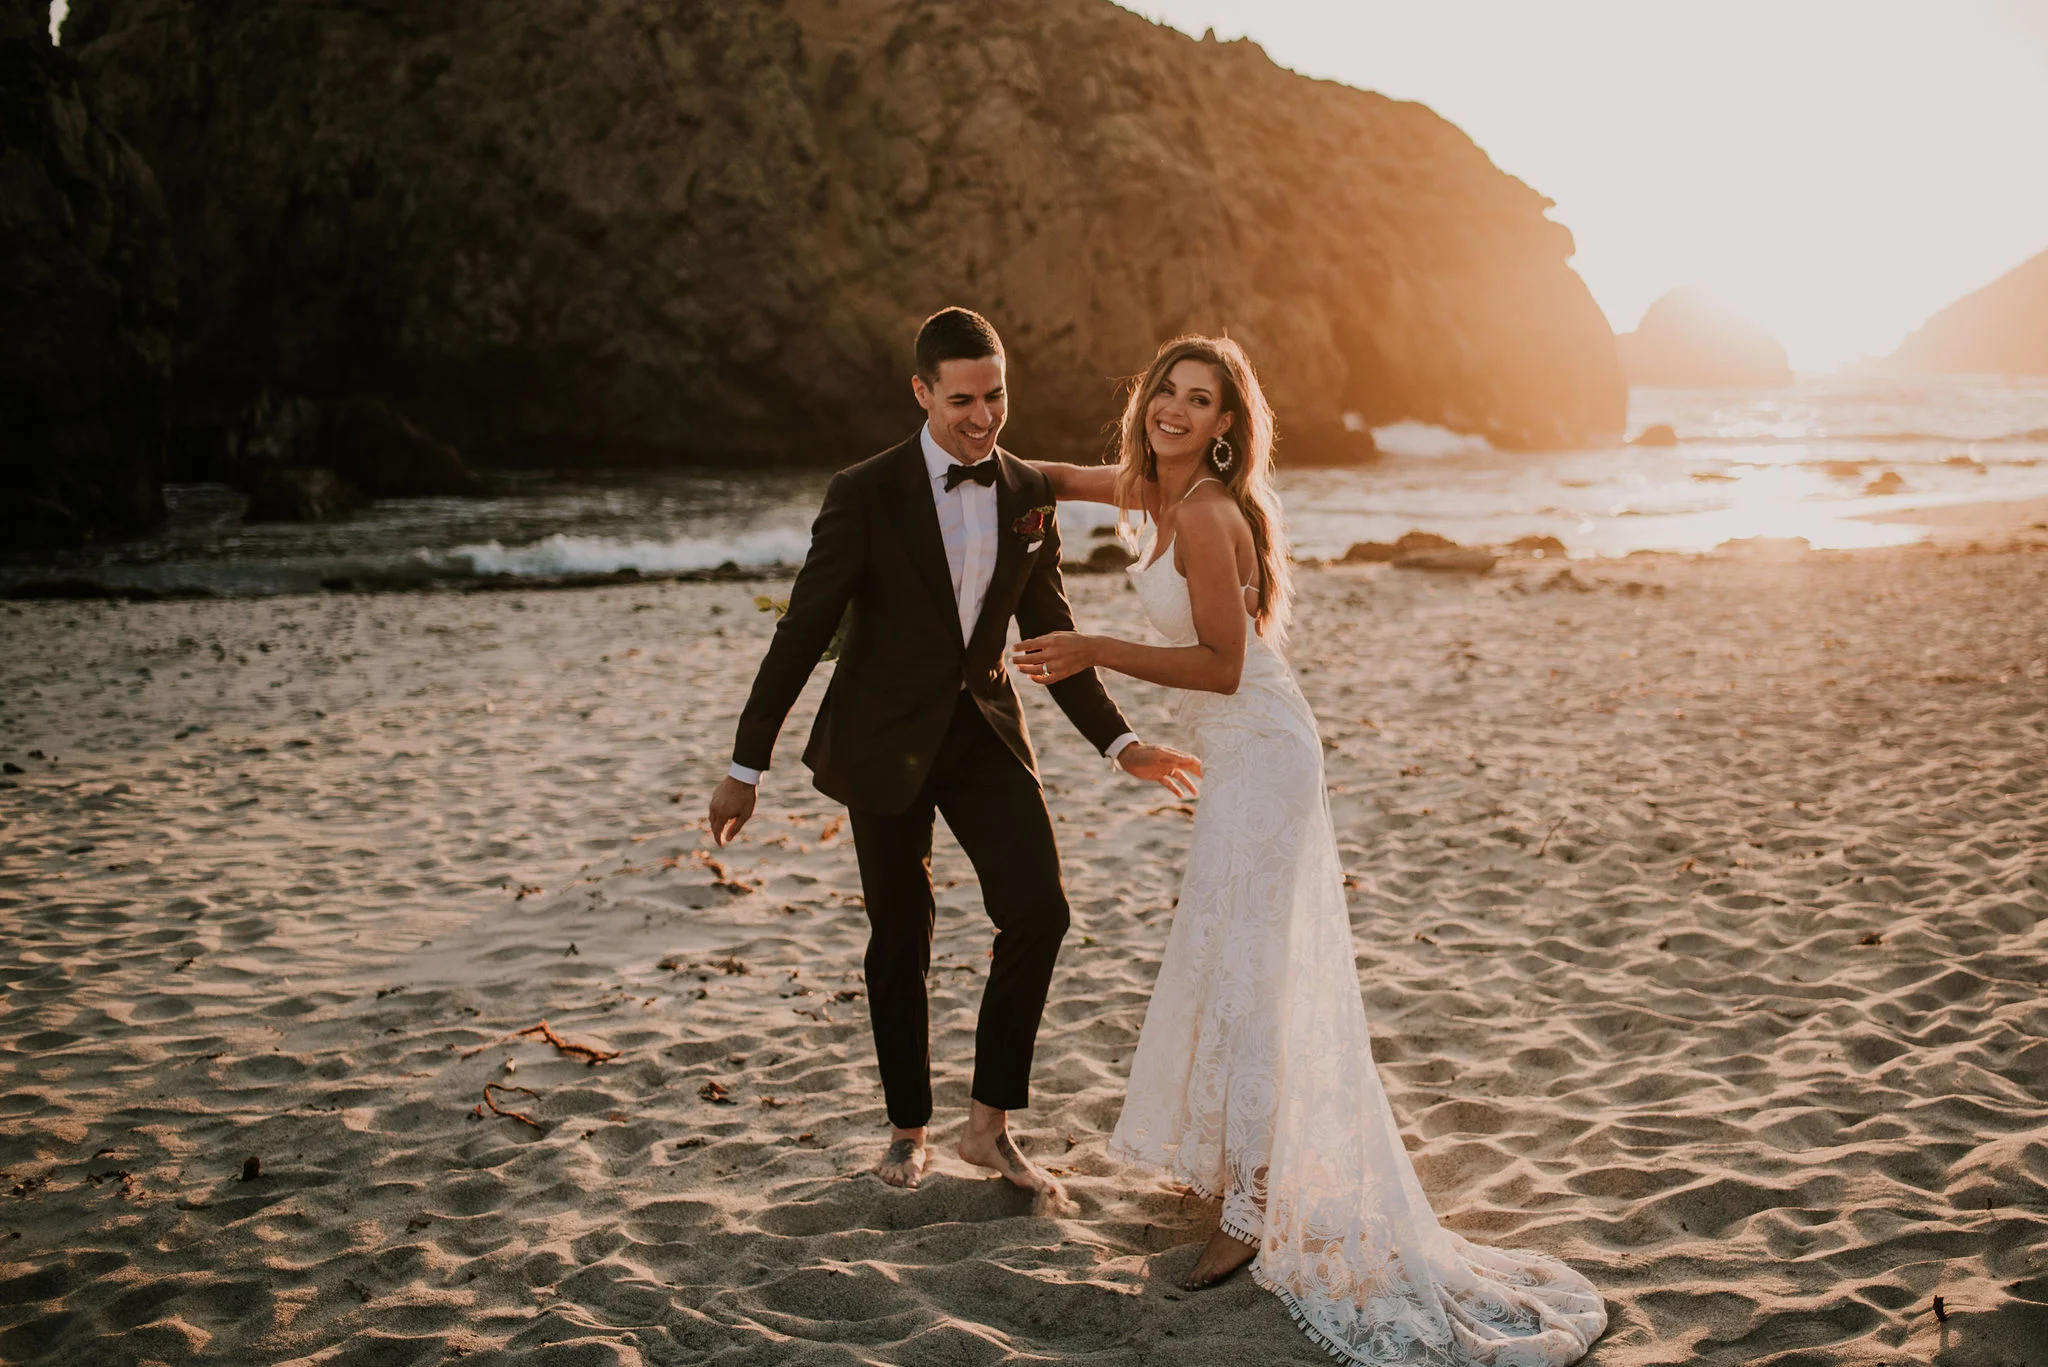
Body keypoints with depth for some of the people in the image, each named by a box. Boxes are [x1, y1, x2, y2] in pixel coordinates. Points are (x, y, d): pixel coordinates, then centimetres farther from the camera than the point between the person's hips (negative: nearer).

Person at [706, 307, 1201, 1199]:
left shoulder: (1029, 495, 1)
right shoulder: (865, 495, -13)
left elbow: (1050, 636, 9)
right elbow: (803, 631, -10)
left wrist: (1118, 742, 2)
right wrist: (746, 766, -10)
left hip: (984, 729, 3)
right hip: (885, 740, -3)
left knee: (1038, 911, -10)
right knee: (900, 942, 6)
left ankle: (990, 1124, 8)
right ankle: (908, 1131, 26)